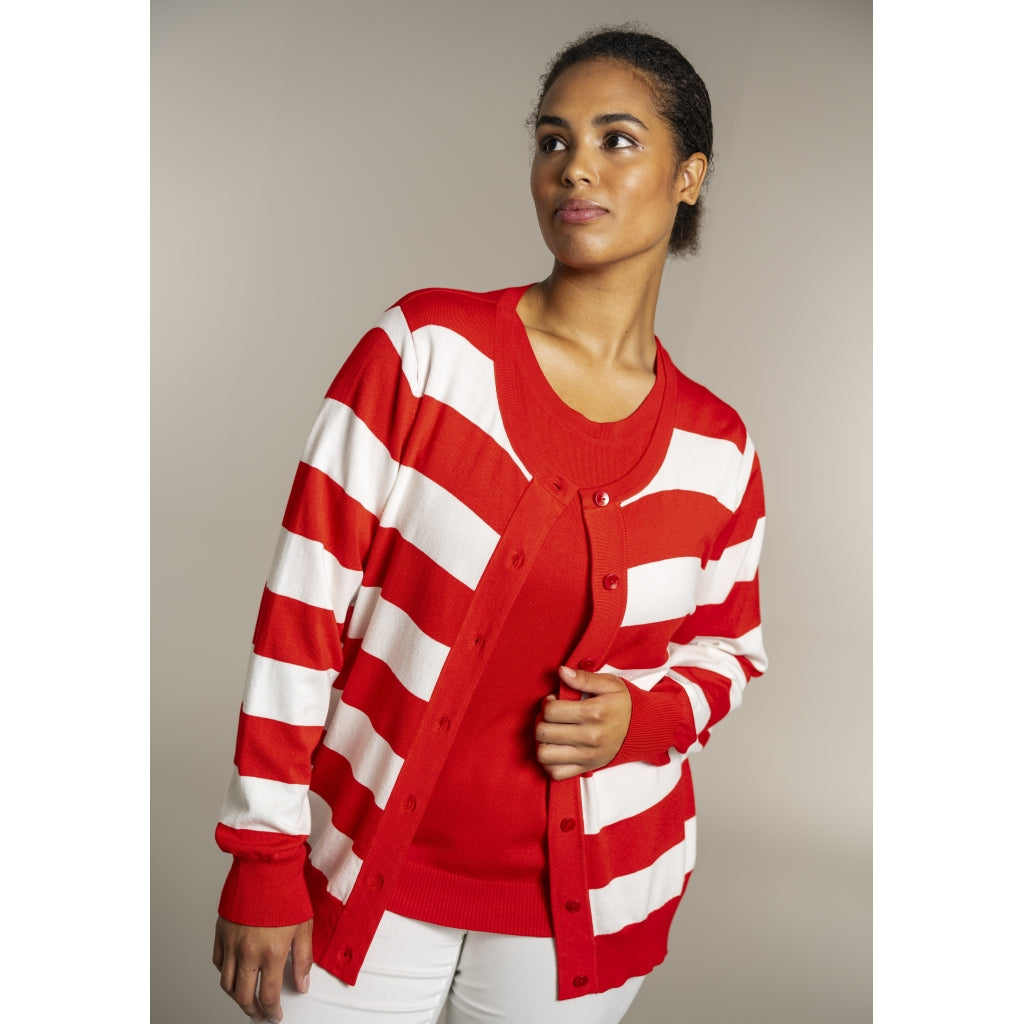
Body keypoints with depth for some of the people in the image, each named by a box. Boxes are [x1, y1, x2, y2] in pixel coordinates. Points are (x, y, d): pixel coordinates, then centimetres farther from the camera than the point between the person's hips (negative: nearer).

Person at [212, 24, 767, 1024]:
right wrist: (263, 859, -10)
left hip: (588, 899, 2)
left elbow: (728, 648, 12)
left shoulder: (717, 449, -4)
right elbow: (304, 604, -11)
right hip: (364, 870, -2)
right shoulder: (427, 348, -12)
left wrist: (647, 717, -11)